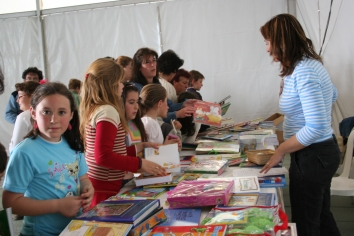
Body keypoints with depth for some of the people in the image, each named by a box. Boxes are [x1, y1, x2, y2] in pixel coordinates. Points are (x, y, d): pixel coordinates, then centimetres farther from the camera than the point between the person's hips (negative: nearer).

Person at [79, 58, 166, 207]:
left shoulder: (93, 110, 11)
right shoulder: (108, 111, -17)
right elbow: (103, 156, -25)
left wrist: (140, 147, 17)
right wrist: (140, 164, -20)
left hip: (97, 185, 9)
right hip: (105, 189, -9)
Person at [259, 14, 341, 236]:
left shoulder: (303, 71, -24)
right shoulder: (308, 63, 7)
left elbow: (316, 127, -29)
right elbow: (332, 95, 25)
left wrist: (280, 151, -19)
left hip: (312, 155, -10)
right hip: (322, 150, 10)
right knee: (320, 216, 23)